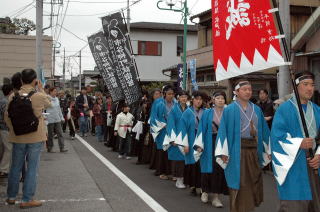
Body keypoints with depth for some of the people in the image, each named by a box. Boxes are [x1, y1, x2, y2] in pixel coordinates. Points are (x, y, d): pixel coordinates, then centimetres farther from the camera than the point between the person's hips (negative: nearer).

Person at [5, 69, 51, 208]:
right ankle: (27, 200, 8)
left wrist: (13, 130, 15)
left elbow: (7, 117, 1)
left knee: (15, 167, 15)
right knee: (32, 168, 4)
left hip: (18, 137, 4)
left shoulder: (13, 96, -4)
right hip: (36, 137, -3)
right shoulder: (40, 96, -12)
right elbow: (48, 104, 11)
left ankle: (11, 197, 28)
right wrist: (41, 89, 16)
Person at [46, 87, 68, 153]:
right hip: (50, 120, -6)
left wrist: (62, 117, 16)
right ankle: (49, 148, 16)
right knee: (50, 135, 4)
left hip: (57, 120, 6)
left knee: (60, 134, 0)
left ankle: (62, 148, 1)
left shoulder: (57, 99, 10)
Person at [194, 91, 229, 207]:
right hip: (210, 144, 0)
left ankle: (216, 196, 6)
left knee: (220, 169, -2)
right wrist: (199, 145, -7)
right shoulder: (207, 113, 4)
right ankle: (205, 191, 25)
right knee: (209, 168, 3)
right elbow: (202, 129, 1)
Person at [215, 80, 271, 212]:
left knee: (254, 183, 11)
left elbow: (264, 130, 15)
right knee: (239, 184, 2)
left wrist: (268, 150, 12)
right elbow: (223, 131, -7)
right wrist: (223, 152, -14)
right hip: (237, 151, -5)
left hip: (254, 150, 5)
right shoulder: (230, 110, -4)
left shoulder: (256, 110, 11)